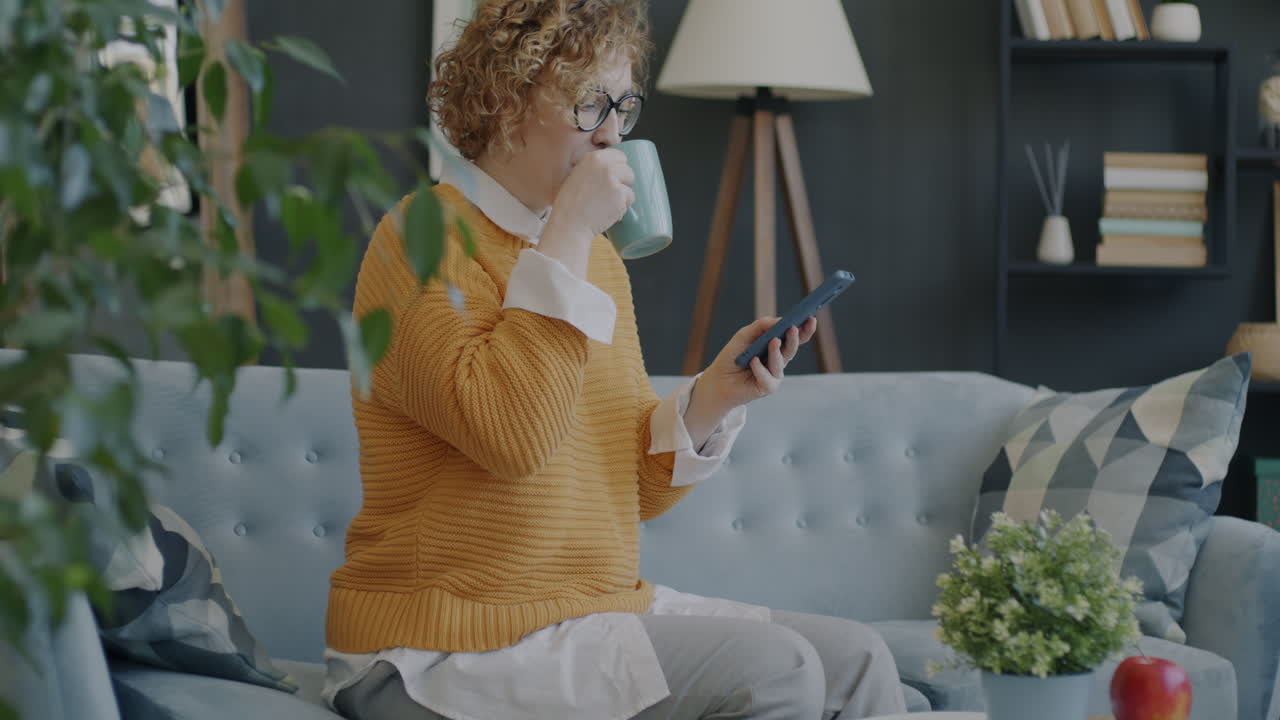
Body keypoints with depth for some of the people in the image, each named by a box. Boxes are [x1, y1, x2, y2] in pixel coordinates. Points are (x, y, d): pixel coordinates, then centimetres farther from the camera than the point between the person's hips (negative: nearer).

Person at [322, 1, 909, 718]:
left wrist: (716, 393, -5)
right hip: (450, 650, -8)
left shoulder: (597, 255, 15)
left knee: (857, 659, -4)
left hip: (600, 607, 8)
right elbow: (507, 434, -27)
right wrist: (568, 236, -21)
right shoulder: (425, 240, -10)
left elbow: (640, 483, 15)